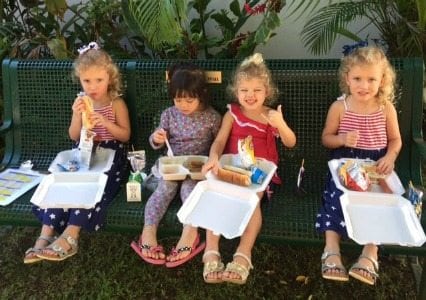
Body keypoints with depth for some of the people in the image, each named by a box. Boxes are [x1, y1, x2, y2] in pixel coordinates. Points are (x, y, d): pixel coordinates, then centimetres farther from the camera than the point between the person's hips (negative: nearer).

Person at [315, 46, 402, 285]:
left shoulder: (386, 108, -1)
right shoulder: (339, 107, -3)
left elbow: (395, 139, 8)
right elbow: (326, 138, 4)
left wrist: (390, 157, -13)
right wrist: (343, 139, -17)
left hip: (376, 165, 1)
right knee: (337, 197, -23)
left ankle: (370, 254, -21)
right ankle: (332, 251, -23)